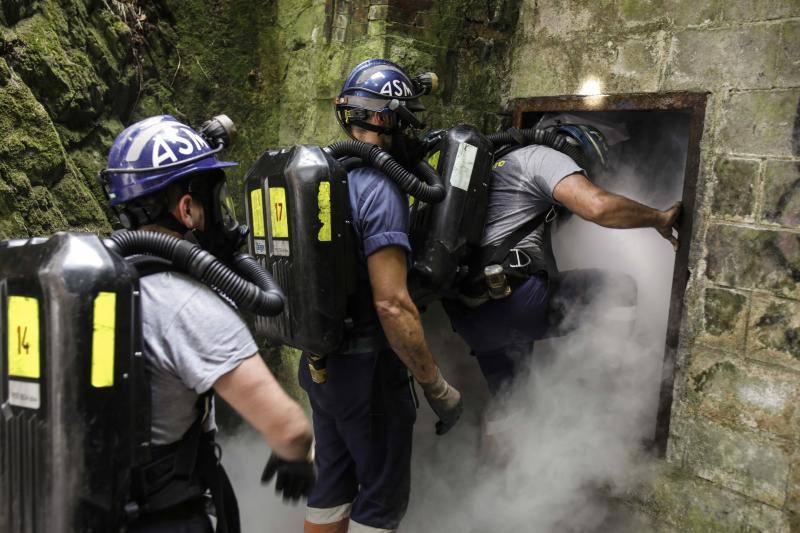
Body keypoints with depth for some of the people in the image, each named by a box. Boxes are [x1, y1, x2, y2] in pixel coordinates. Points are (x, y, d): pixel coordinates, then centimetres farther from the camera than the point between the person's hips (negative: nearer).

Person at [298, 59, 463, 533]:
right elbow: (392, 304, -26)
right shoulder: (379, 187, -21)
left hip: (318, 363, 8)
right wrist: (438, 387, -18)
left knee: (331, 484, 21)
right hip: (366, 369, -8)